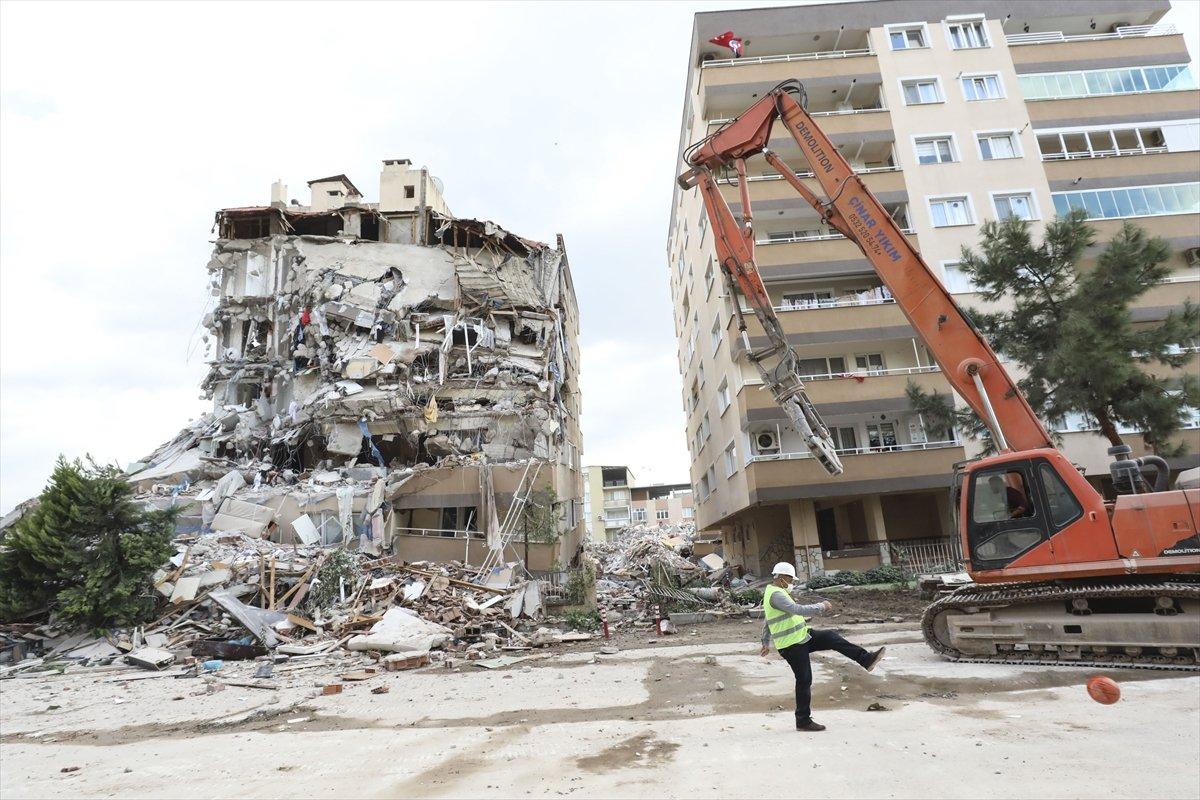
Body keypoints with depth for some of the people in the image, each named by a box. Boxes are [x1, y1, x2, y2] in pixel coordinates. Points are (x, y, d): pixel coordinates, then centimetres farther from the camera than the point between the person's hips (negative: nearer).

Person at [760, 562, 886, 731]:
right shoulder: (776, 594, -21)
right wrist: (821, 606, -16)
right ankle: (803, 721, 10)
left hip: (801, 636, 10)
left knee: (832, 637, 6)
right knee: (804, 680, -2)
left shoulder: (772, 592, 13)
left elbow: (766, 622, 21)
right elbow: (798, 610, -30)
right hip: (792, 645, -10)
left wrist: (766, 643, 29)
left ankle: (866, 659, 10)